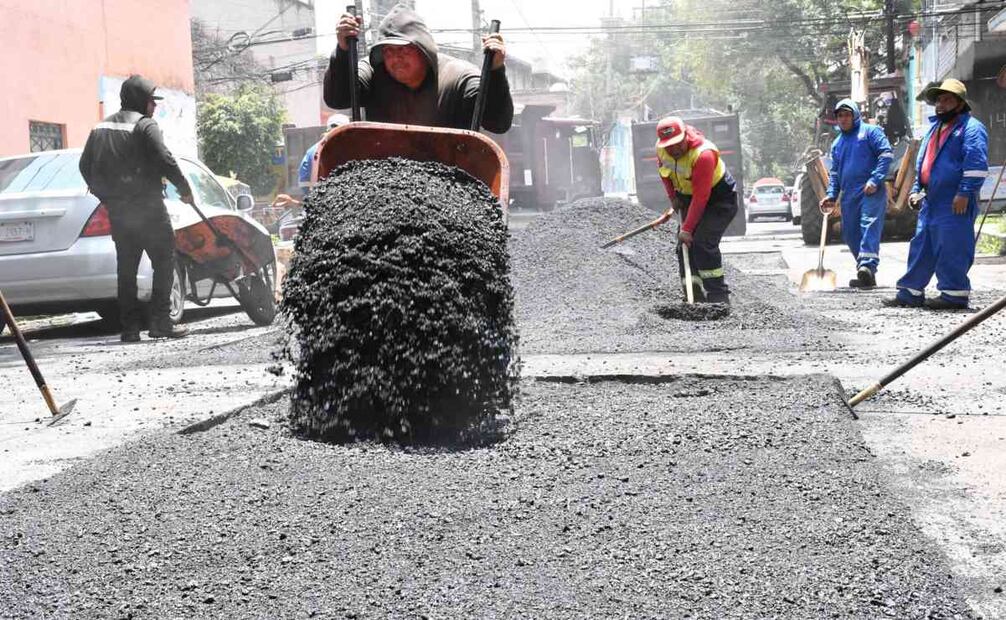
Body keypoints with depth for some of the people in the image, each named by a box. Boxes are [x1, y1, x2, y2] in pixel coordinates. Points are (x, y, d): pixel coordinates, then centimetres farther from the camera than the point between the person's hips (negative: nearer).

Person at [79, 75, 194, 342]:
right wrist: (185, 189, -5)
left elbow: (85, 165, 17)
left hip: (116, 208, 7)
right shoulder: (145, 125, -8)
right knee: (164, 260, -1)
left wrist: (103, 194, 27)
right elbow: (165, 161, -17)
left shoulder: (101, 128, 15)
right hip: (146, 206, -7)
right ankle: (160, 322, -8)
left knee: (126, 267, 10)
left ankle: (129, 328, 8)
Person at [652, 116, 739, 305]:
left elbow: (701, 198, -33)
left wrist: (687, 228, -33)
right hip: (689, 197, 8)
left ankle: (719, 296, -18)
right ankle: (695, 298, 2)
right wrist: (673, 198, 8)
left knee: (703, 243, -22)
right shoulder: (661, 149, -11)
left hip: (720, 198, -8)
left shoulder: (703, 154, -33)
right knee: (684, 246, -1)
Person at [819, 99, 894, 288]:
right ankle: (866, 275, 13)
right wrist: (831, 196, 11)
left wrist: (875, 179, -17)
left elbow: (886, 154, -6)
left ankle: (868, 266, -38)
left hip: (870, 191, -7)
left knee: (869, 225, -23)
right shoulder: (837, 143, 23)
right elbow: (834, 173, 26)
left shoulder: (870, 132, 4)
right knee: (851, 235, 5)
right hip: (849, 195, 7)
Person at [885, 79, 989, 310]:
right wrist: (916, 190, 20)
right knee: (921, 246, 11)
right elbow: (923, 163, 30)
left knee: (952, 249, -8)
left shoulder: (971, 127, -6)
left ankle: (954, 294, -1)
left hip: (955, 204, -9)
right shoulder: (935, 128, 23)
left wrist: (965, 193, -22)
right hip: (931, 201, 9)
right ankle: (910, 293, 16)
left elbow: (977, 163, -16)